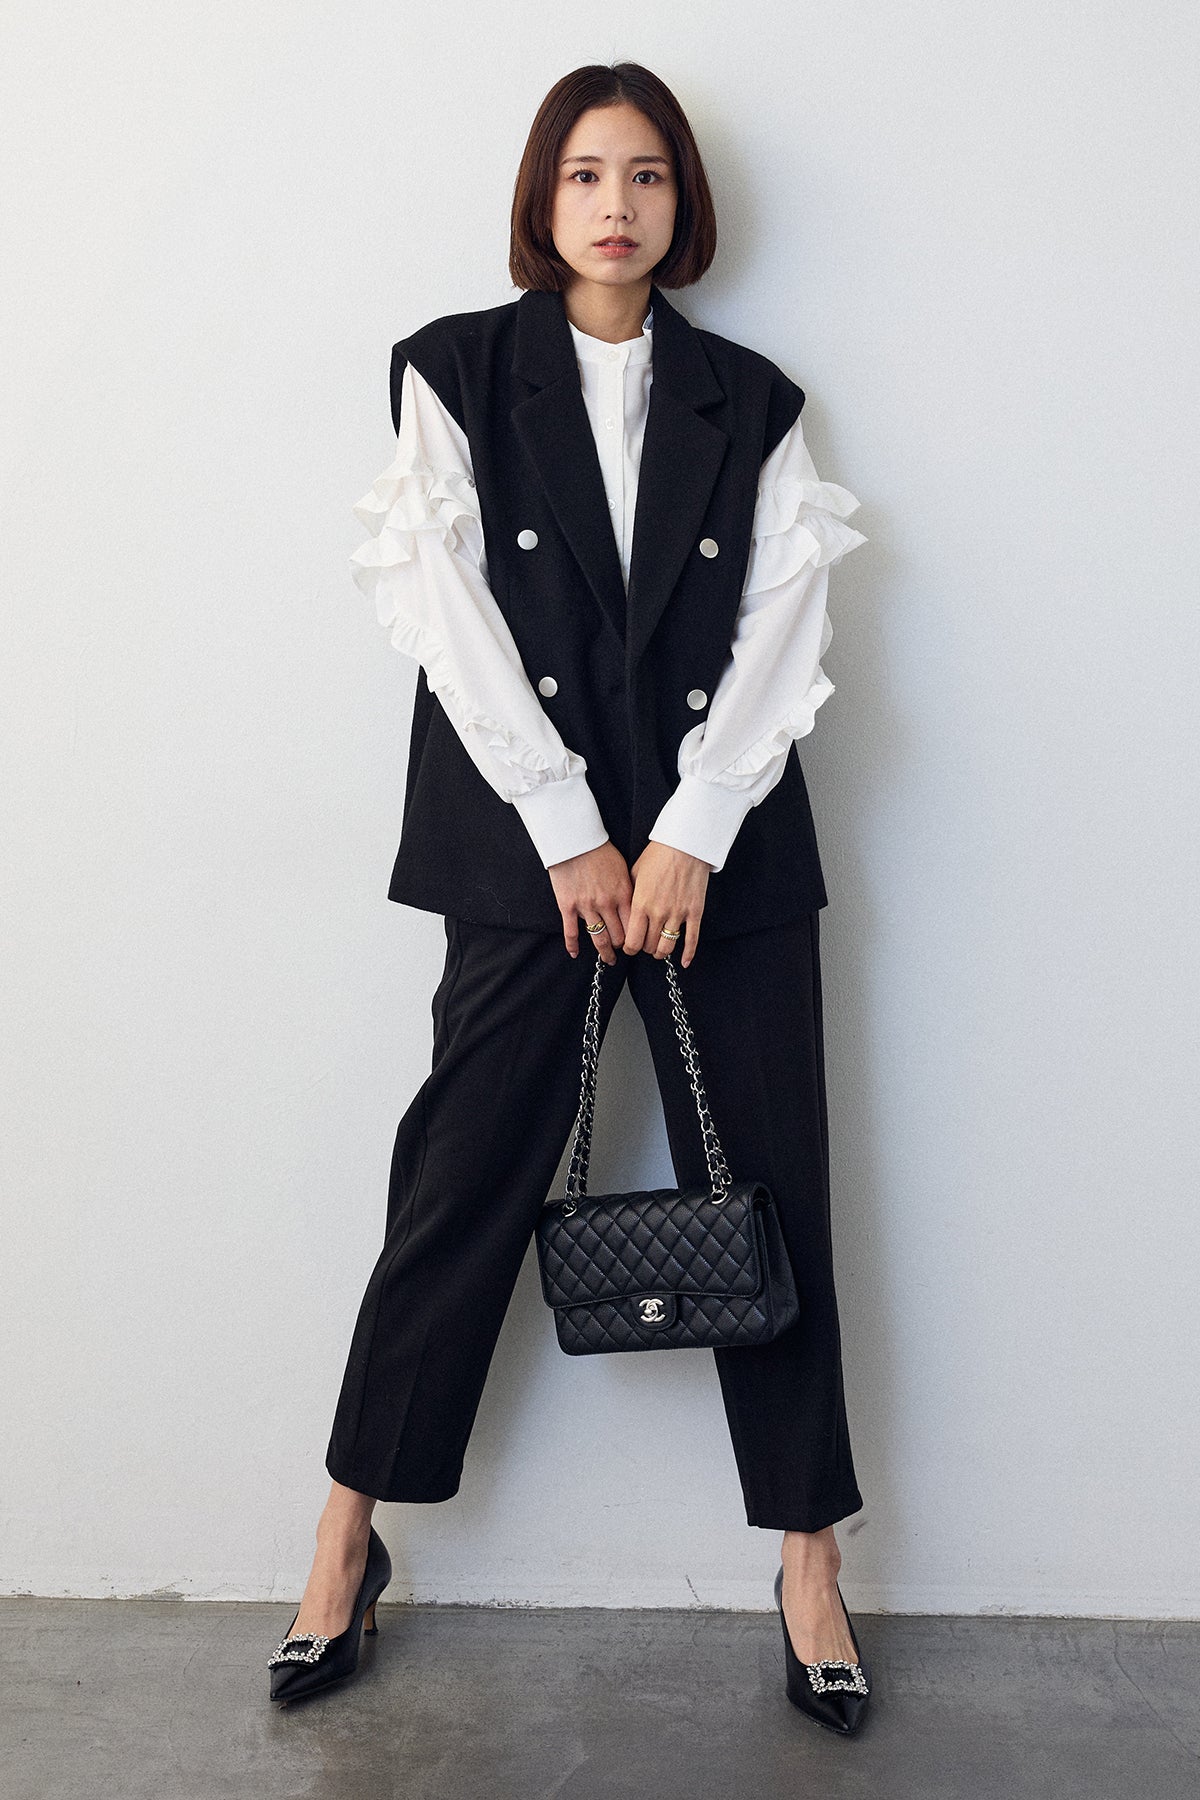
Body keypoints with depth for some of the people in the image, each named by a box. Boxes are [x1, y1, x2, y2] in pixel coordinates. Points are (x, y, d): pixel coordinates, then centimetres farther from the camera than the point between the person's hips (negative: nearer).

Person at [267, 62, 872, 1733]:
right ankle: (348, 1540, 18)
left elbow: (779, 630, 3)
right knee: (464, 1182, 1)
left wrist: (690, 837, -9)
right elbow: (456, 612, -3)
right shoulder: (457, 371, 6)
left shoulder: (751, 402, 12)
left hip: (724, 841, 2)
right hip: (526, 841, -2)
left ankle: (810, 1567, 16)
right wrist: (571, 838, -9)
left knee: (768, 1188, 3)